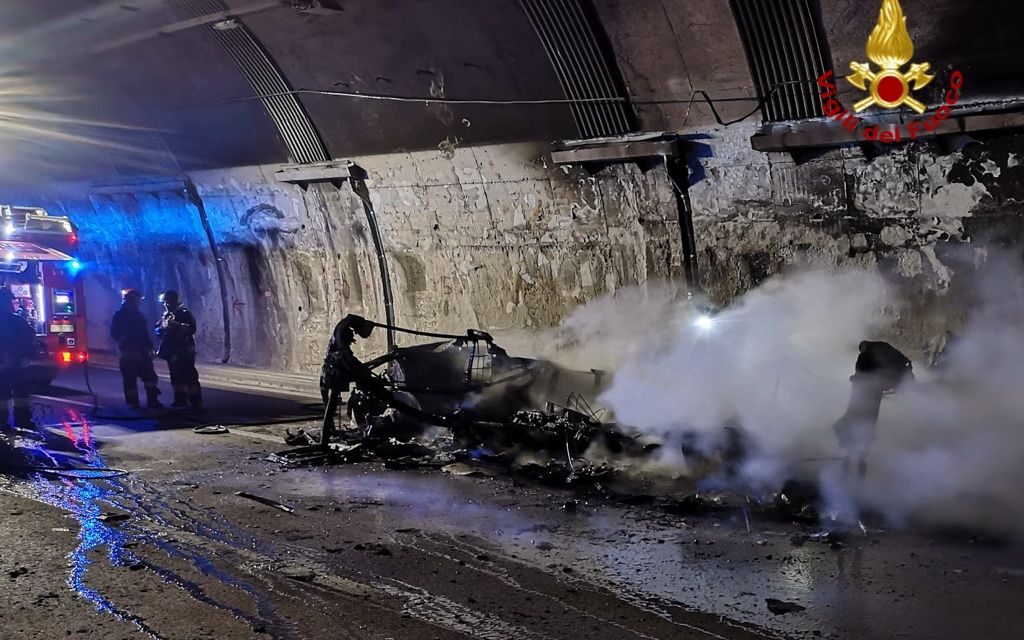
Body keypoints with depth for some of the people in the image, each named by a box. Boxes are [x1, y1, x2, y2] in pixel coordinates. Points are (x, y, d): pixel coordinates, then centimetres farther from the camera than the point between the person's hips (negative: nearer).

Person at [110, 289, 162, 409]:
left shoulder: (139, 315, 15)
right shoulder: (119, 316, -1)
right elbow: (115, 333, -7)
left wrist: (149, 347, 8)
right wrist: (124, 344, -15)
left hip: (142, 352, 5)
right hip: (128, 353, -5)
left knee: (149, 376, 0)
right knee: (130, 379, -3)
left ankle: (152, 400, 6)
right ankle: (133, 403, 2)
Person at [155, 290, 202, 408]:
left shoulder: (185, 314, -6)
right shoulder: (166, 315, 14)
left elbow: (191, 329, -20)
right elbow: (158, 330, 13)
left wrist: (175, 325, -24)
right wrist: (163, 326, -9)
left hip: (185, 351, -7)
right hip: (172, 351, 7)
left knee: (189, 376, -10)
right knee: (176, 376, 10)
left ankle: (196, 401, -9)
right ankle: (180, 399, 17)